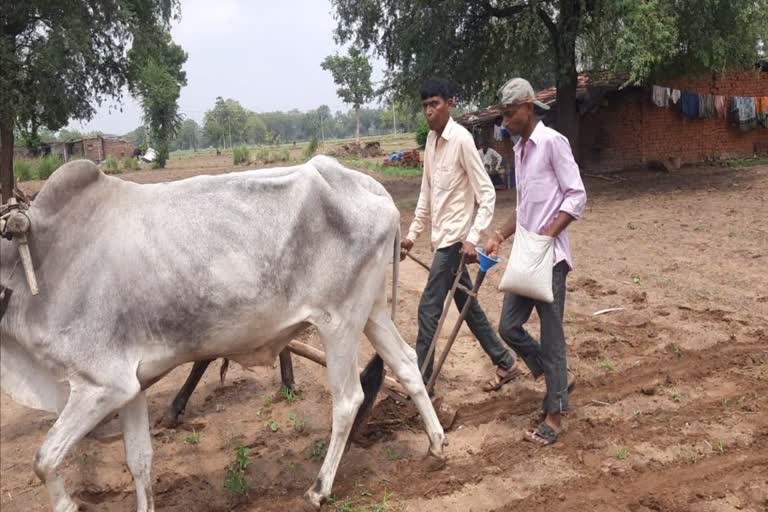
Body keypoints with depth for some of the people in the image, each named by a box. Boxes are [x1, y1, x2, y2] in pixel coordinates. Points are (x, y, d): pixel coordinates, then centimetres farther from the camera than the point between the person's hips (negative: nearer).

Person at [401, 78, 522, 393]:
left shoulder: (461, 139, -16)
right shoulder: (431, 139, 9)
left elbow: (487, 195, -18)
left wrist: (472, 238, -25)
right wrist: (413, 234, 17)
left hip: (455, 238, -8)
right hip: (442, 237, 9)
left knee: (428, 309, -5)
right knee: (467, 306, 15)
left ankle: (420, 383, 5)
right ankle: (506, 363, 28)